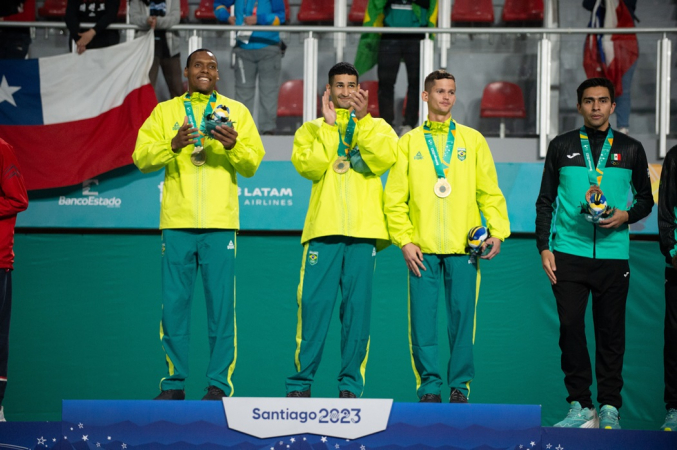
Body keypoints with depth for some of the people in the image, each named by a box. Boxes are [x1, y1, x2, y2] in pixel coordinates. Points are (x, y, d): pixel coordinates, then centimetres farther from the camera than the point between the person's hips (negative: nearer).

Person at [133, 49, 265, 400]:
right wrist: (173, 145, -16)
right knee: (174, 303, 1)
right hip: (177, 222, 1)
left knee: (221, 304, -3)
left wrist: (234, 146, -16)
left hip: (220, 223, -1)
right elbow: (141, 157, 2)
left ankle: (219, 384, 2)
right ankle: (173, 383, 8)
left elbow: (253, 163, 5)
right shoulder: (165, 111, 13)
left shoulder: (236, 112, 12)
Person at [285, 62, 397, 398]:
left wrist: (362, 120, -10)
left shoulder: (377, 127, 15)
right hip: (324, 229, -1)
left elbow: (383, 159, -6)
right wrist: (328, 124, -5)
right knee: (313, 304, -6)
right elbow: (309, 166, -5)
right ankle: (301, 382, -1)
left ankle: (351, 384, 4)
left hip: (364, 231, 1)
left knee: (358, 307, -1)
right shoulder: (311, 129, 14)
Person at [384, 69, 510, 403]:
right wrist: (404, 240, -4)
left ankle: (460, 386, 7)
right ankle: (429, 387, 4)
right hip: (422, 248, 0)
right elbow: (395, 198, 6)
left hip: (463, 247, 0)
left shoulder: (473, 140, 12)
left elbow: (490, 192, 9)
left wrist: (497, 231, -4)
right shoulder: (408, 143, 10)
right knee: (423, 319, -3)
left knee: (462, 316, -1)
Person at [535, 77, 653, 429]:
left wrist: (625, 215, -7)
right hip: (568, 254, 0)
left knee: (611, 332, 0)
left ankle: (609, 408, 6)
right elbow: (545, 200, 12)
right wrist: (544, 247, 3)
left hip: (613, 254, 0)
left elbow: (645, 199, 15)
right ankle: (580, 406, 3)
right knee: (570, 327, -4)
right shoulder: (562, 147, 10)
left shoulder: (630, 149, 10)